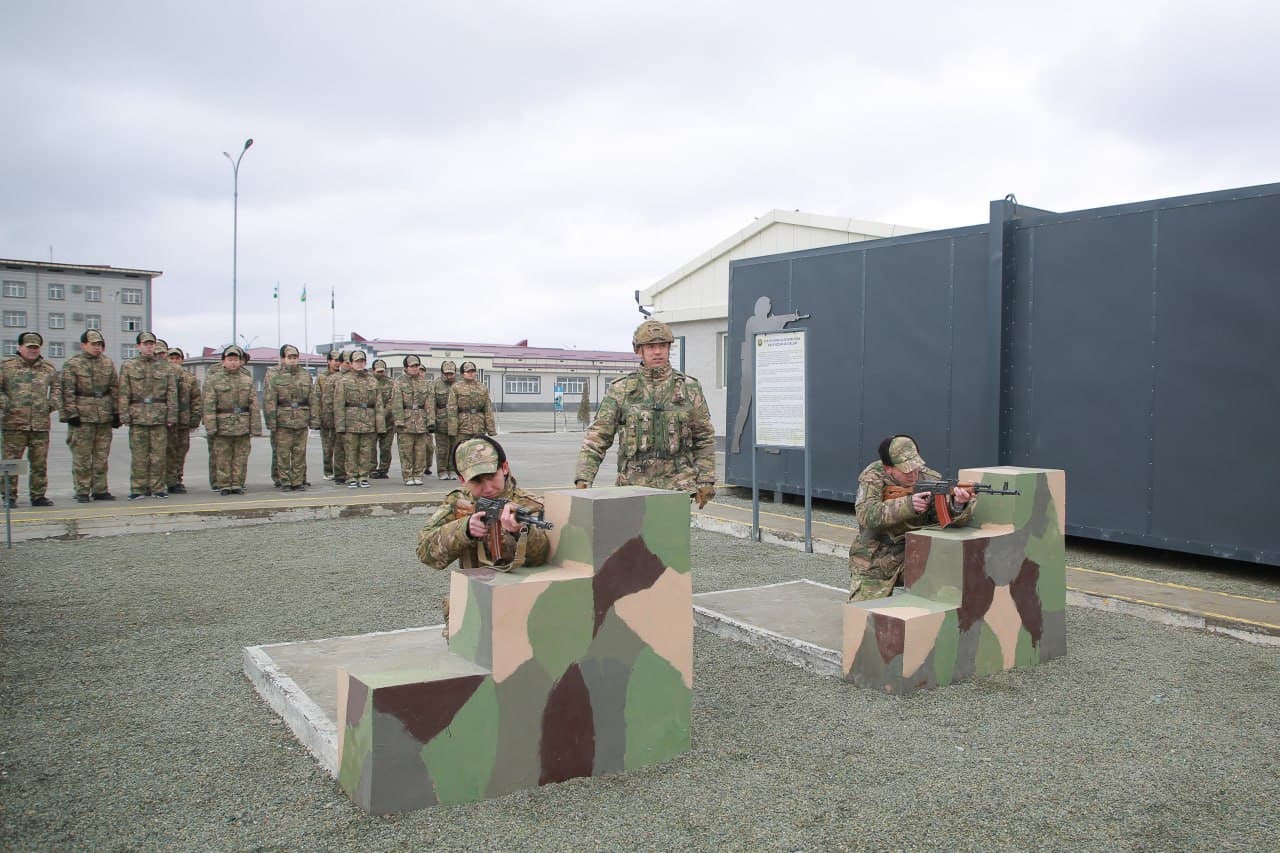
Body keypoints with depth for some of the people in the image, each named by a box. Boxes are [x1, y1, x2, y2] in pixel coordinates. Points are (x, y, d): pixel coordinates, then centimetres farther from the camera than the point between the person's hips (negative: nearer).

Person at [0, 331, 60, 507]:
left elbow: (56, 388, 25)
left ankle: (38, 495, 14)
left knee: (40, 463, 5)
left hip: (41, 424, 3)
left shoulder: (49, 369, 14)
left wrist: (52, 403, 10)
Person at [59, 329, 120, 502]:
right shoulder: (72, 364, -2)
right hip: (82, 416, -4)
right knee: (81, 456, -1)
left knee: (102, 457, 8)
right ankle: (82, 491, 4)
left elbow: (115, 389, 13)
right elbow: (67, 391, -6)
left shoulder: (108, 363, 11)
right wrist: (71, 414, -12)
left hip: (105, 416, 4)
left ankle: (100, 490, 15)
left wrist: (116, 413, 8)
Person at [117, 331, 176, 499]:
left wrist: (171, 415, -1)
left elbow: (172, 392, 6)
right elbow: (124, 393, 3)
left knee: (158, 454, 1)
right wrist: (124, 415, -5)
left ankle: (157, 488, 9)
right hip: (137, 415, 0)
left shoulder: (165, 366, 9)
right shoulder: (129, 366, 8)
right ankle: (138, 488, 7)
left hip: (160, 416, 1)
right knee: (138, 454, 0)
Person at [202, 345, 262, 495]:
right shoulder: (214, 380, 2)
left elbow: (254, 405, 5)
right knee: (223, 458, 2)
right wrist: (210, 426, -12)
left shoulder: (247, 380, 7)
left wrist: (255, 426, -2)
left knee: (241, 457, 5)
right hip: (222, 425, -2)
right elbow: (209, 405, -4)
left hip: (243, 426, 2)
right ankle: (224, 485, 10)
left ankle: (238, 484, 13)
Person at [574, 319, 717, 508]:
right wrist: (582, 479, -11)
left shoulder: (689, 388, 5)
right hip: (634, 484, 1)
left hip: (677, 486, 0)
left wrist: (706, 481, 2)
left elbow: (705, 438, 10)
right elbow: (597, 438, 0)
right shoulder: (621, 390, 3)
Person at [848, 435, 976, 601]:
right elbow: (866, 515, -29)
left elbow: (949, 518, -13)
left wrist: (958, 505, -37)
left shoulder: (930, 479, -9)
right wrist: (907, 505, -40)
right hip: (875, 562, -1)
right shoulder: (872, 477, -14)